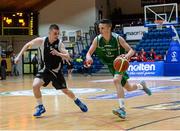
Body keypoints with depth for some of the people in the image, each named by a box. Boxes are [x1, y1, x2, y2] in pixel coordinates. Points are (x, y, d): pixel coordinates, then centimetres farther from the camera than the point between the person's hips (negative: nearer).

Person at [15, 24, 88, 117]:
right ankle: (40, 107, -5)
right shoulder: (41, 41, -17)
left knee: (65, 90, 9)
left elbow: (68, 57, -21)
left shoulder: (59, 44, -16)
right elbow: (28, 45, -1)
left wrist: (58, 54, -38)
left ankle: (77, 101, 38)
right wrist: (19, 56, -5)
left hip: (56, 71, 0)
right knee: (35, 86, -23)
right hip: (44, 69, 0)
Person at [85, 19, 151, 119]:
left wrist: (127, 56, -42)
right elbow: (89, 53, -11)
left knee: (116, 80, -34)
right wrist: (89, 58, -37)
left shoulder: (117, 38, -23)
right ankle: (141, 85, 50)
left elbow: (131, 50, -18)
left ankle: (122, 109, -34)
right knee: (128, 88, 16)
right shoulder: (97, 40, -15)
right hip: (111, 65, 5)